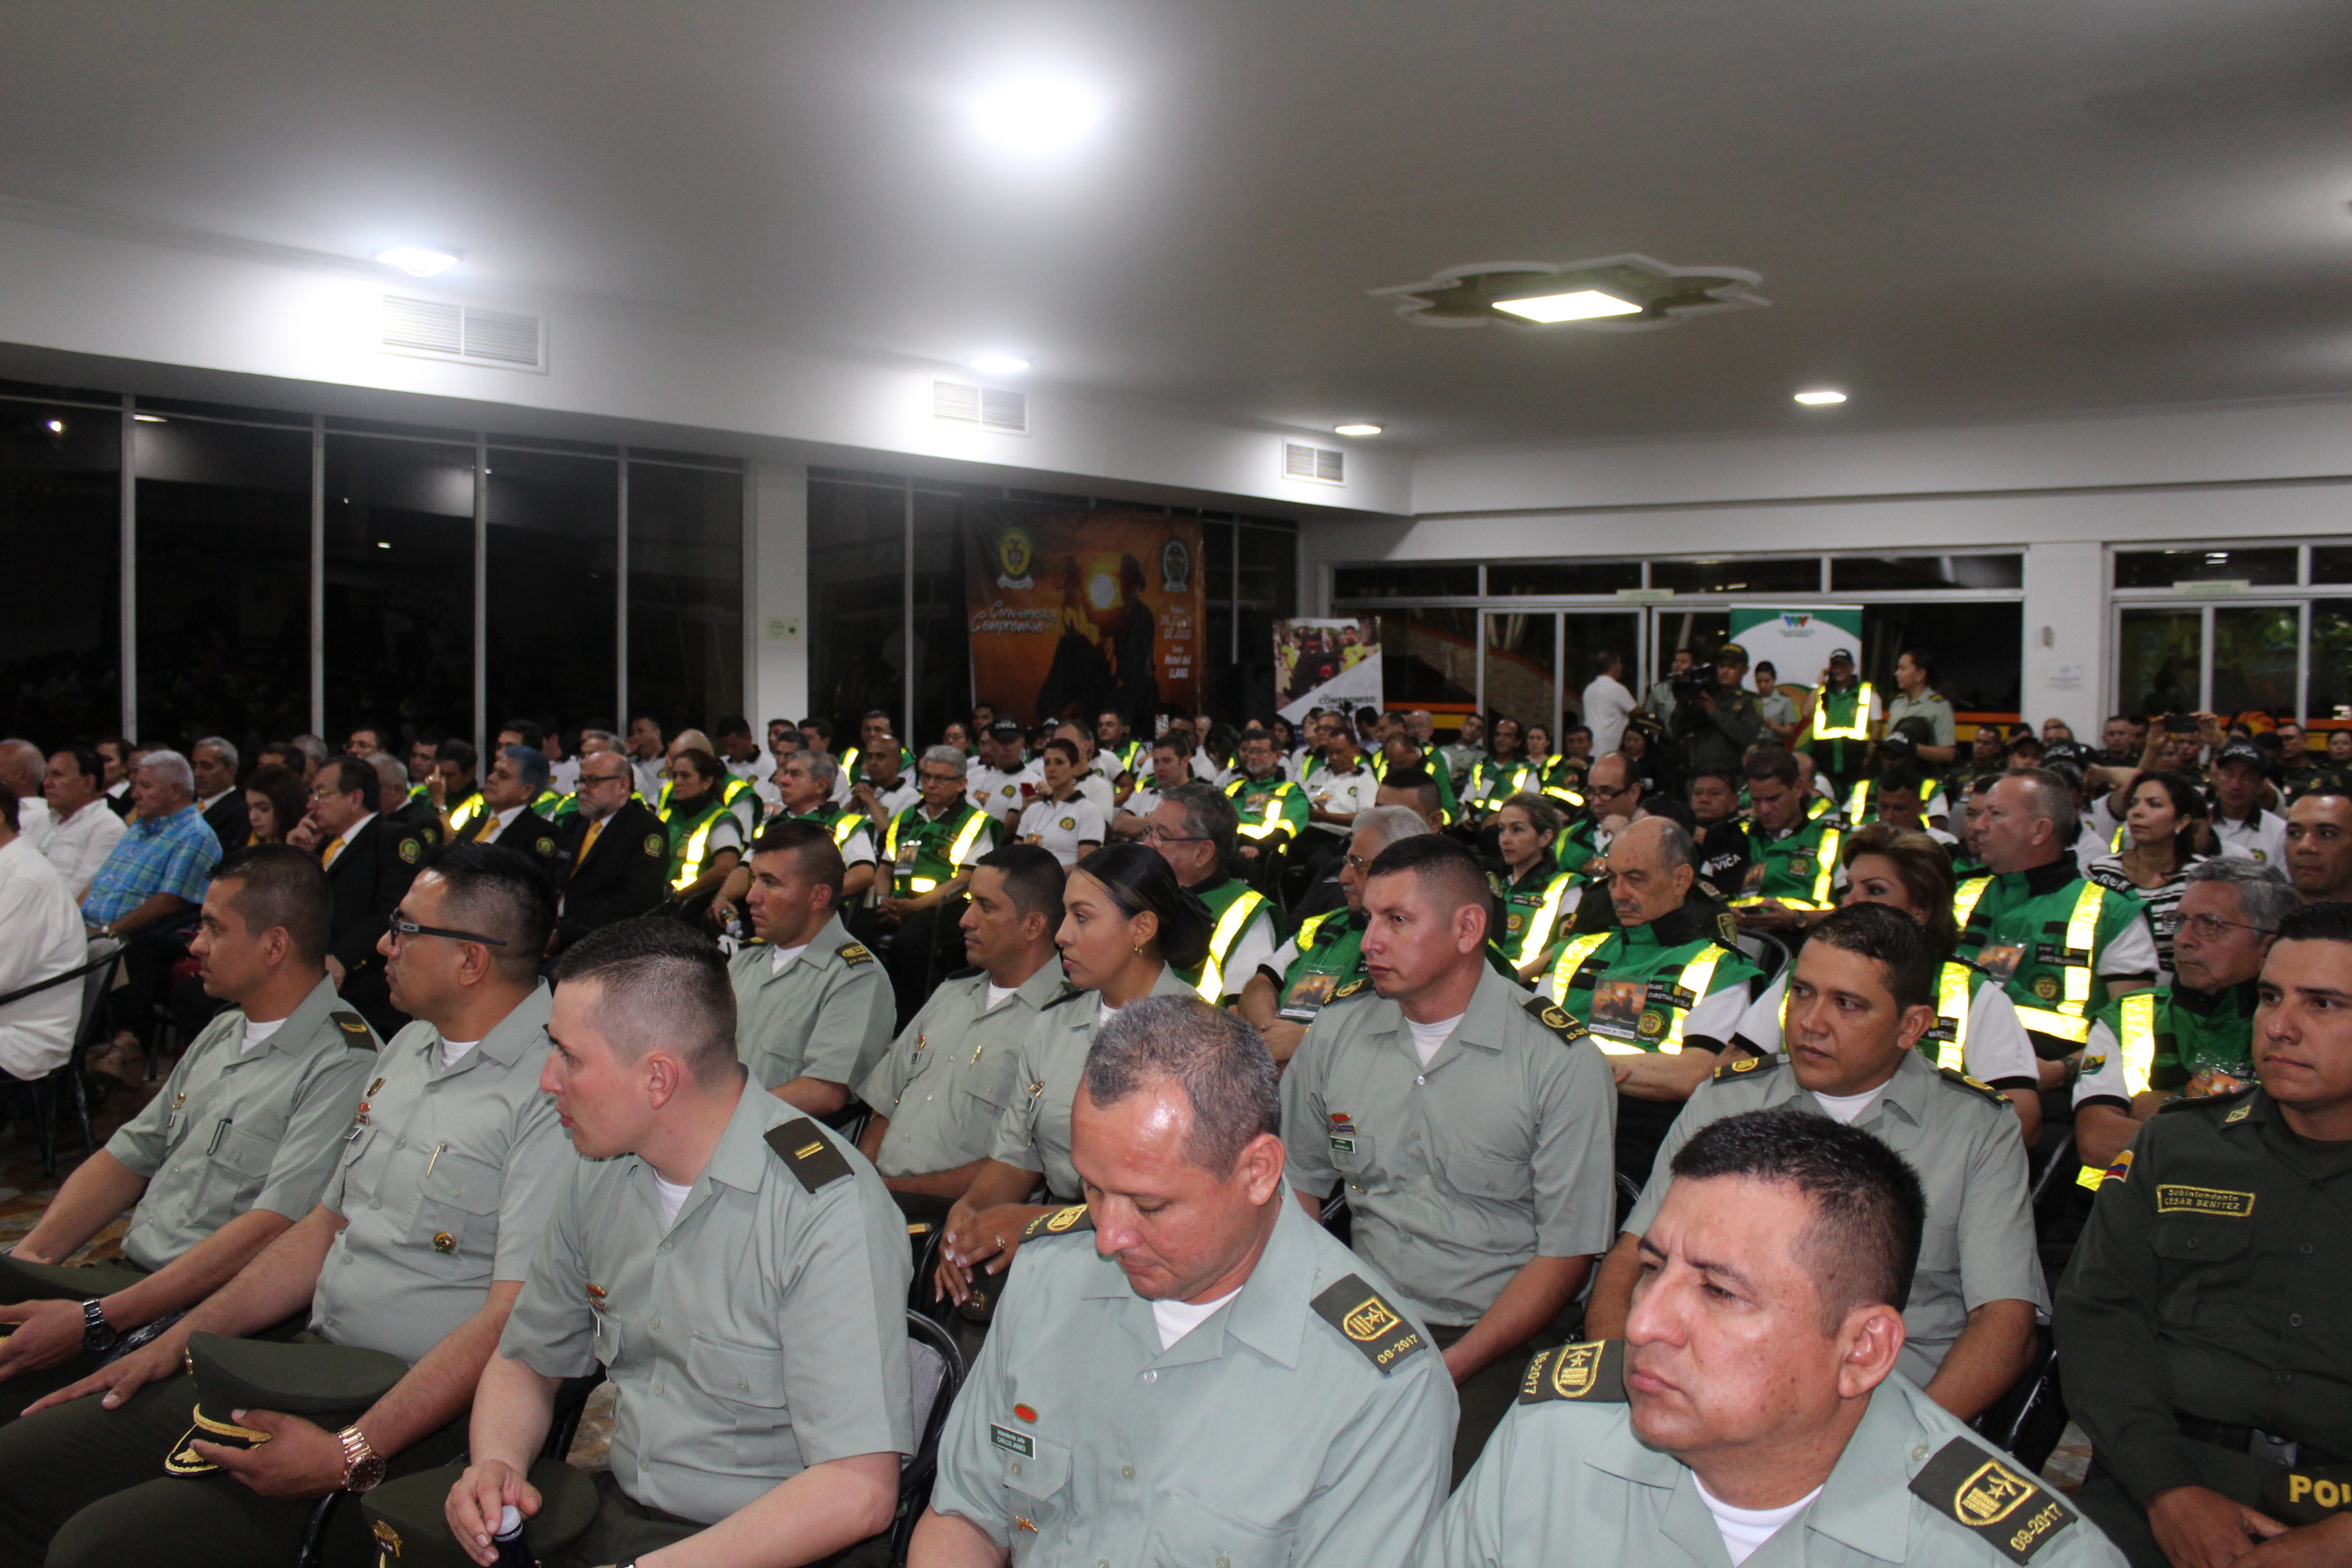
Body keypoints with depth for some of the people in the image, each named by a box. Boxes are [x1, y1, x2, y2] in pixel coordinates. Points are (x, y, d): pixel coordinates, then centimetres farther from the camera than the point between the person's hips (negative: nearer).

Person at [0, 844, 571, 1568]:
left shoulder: (557, 1084, -18)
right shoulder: (409, 1048, 14)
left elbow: (514, 1319, -22)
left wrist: (353, 1455, -26)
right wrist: (178, 1339, 14)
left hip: (420, 1411, -9)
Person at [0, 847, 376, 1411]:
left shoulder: (343, 1065, -14)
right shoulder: (221, 1035, 18)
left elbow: (271, 1231, -22)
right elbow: (131, 1155, 20)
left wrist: (96, 1321, -24)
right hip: (125, 1276, 8)